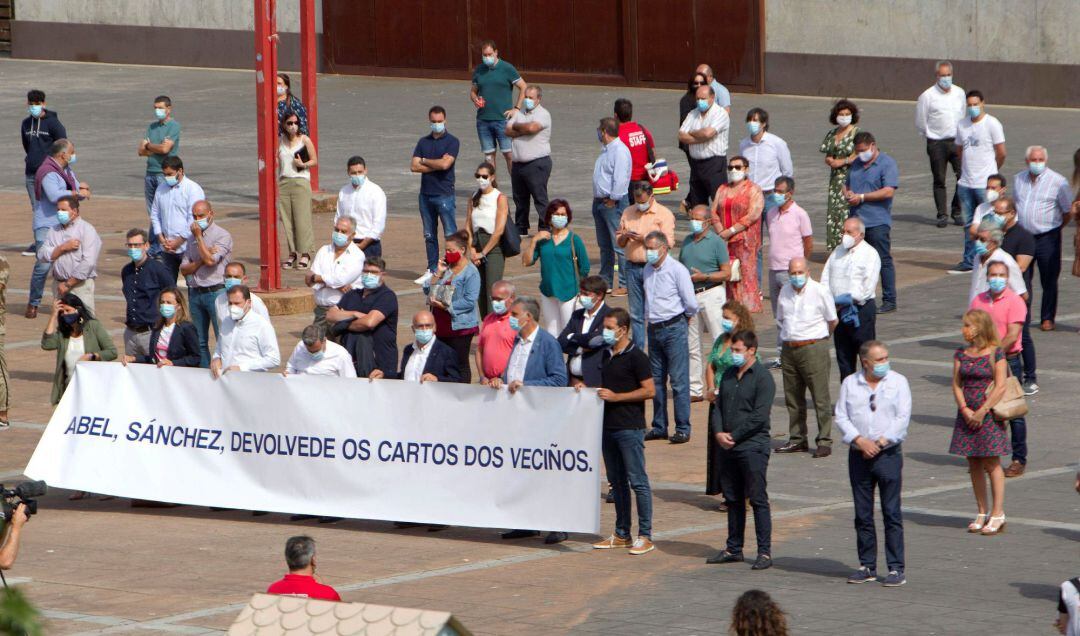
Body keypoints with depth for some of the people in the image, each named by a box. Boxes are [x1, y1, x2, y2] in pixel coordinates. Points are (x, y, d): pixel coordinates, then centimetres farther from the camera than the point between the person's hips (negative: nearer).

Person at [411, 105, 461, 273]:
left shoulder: (452, 142, -2)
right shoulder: (423, 142, 12)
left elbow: (445, 164, -16)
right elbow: (414, 166, 1)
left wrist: (425, 161, -1)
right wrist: (437, 164, -8)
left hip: (444, 194, -5)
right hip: (426, 194, 5)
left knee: (450, 234, -8)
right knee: (429, 235, 10)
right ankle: (432, 268, 17)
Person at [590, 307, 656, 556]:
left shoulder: (635, 357, -10)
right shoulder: (606, 354, 14)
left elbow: (649, 390, -14)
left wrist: (615, 396, -16)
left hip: (630, 427, -8)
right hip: (608, 425, 8)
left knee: (637, 481, -6)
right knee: (617, 481, 12)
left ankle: (645, 536, -4)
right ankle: (621, 534, 19)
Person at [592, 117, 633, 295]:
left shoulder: (620, 151, -16)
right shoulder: (607, 150, 15)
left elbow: (620, 179, -22)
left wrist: (612, 200, -19)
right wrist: (598, 199, 15)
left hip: (614, 203, -10)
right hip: (600, 201, 10)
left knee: (619, 245, -8)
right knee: (604, 245, 16)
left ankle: (626, 284, -6)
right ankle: (605, 282, 24)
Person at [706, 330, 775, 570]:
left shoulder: (762, 378, -9)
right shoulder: (729, 375, 15)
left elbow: (759, 416, -15)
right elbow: (718, 407, 14)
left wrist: (734, 436, -14)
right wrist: (718, 432, -4)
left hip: (753, 447, -7)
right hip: (728, 447, 7)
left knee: (757, 499, -5)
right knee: (733, 499, 13)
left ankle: (765, 551, -2)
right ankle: (734, 548, 21)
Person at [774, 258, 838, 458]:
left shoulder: (820, 291, -7)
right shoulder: (785, 291, 8)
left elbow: (832, 321, 4)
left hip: (813, 348, -6)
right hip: (789, 349, 6)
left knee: (820, 397, -6)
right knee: (793, 398, 11)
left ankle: (824, 442, -3)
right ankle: (797, 440, 21)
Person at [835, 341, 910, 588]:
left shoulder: (898, 382, 1)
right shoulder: (850, 384, 7)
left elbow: (902, 418, -5)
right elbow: (841, 417, 2)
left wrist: (880, 443, -13)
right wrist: (860, 441, -11)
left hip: (888, 454, -3)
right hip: (858, 455, 3)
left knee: (892, 513, -4)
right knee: (862, 514, 7)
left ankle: (896, 569, -2)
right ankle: (867, 566, 15)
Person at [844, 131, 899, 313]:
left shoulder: (887, 164, -7)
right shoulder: (857, 164, 18)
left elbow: (888, 191, -17)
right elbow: (846, 184, 28)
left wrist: (861, 197, -16)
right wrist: (847, 193, 2)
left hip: (877, 222, -7)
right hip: (857, 221, 7)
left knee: (884, 261, -5)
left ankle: (889, 301, -1)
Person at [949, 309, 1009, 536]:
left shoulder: (995, 353, -7)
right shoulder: (961, 354, 8)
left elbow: (1000, 387, -12)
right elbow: (957, 384, 5)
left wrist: (982, 412, -15)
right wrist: (965, 410, -9)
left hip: (989, 414, -6)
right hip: (967, 414, 6)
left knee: (991, 464, -3)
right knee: (974, 465, 8)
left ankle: (997, 514, 3)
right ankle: (982, 513, 16)